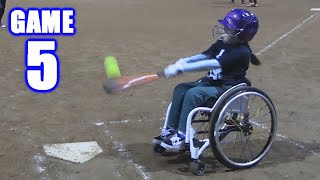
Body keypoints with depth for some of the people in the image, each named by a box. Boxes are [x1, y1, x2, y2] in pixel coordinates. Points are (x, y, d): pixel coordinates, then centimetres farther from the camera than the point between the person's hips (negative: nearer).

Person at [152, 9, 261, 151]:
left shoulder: (241, 52, -23)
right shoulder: (222, 43, 4)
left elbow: (211, 64, -32)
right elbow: (204, 56, 1)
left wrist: (182, 68, -36)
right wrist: (184, 61, -19)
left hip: (227, 89, -9)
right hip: (212, 82, 9)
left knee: (193, 93, -27)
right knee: (181, 89, -4)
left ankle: (181, 138, -21)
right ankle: (171, 130, 2)